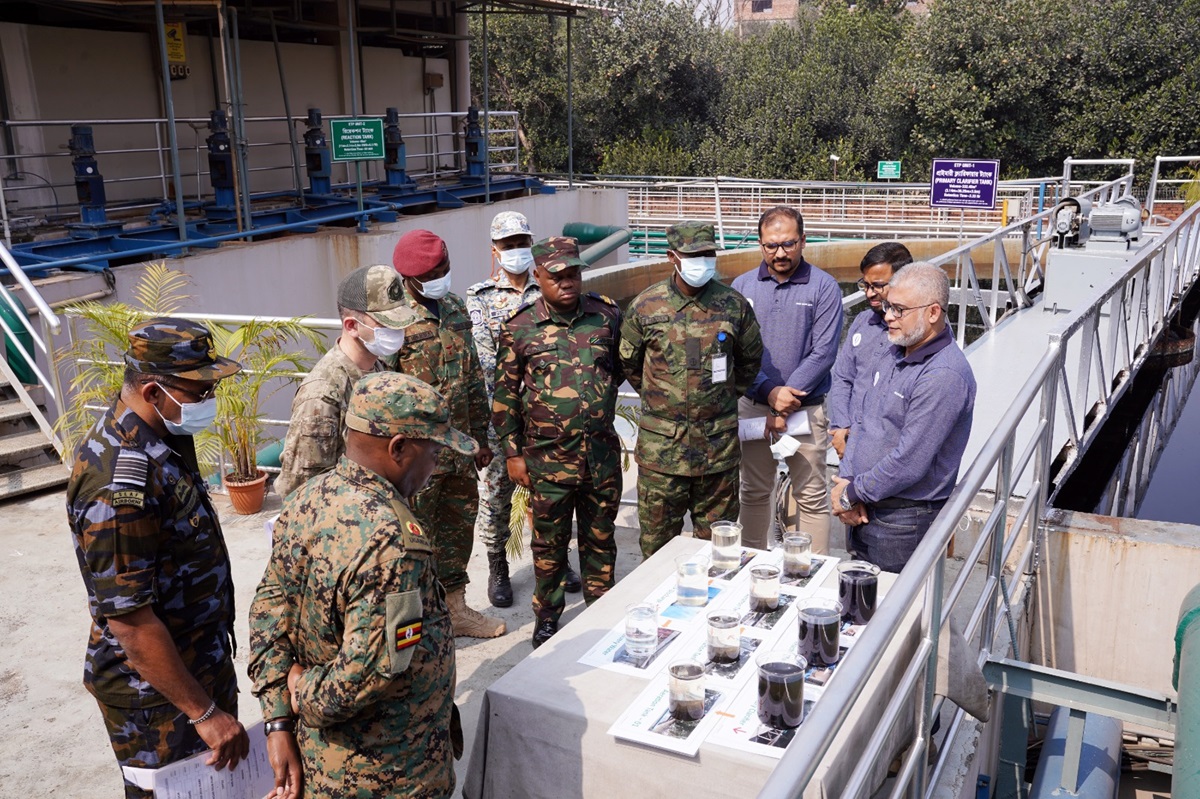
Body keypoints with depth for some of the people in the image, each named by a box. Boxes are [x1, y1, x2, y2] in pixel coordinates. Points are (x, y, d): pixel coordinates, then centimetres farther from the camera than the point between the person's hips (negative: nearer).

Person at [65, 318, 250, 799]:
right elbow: (130, 621, -29)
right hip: (156, 691, -9)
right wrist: (204, 712, -23)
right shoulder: (118, 485, -31)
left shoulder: (164, 436, -1)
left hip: (203, 660, 9)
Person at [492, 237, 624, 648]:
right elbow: (505, 395, 1)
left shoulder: (607, 315, -1)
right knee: (549, 544, 12)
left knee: (600, 539, 15)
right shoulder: (519, 329, -5)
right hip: (548, 459, -2)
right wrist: (512, 453, 0)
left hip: (602, 454, 2)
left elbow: (623, 366, 15)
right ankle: (547, 617, 30)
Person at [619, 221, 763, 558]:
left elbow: (750, 357, 16)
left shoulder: (733, 304, 0)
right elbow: (629, 362, 11)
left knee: (716, 539, 11)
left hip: (718, 441, 1)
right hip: (661, 443, -1)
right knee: (657, 538, 8)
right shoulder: (646, 305, -3)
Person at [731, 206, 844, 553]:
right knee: (754, 493, 13)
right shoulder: (743, 286, 3)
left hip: (806, 410, -2)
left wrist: (786, 402, -15)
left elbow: (824, 352, -10)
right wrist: (769, 393, -16)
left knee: (812, 497, 4)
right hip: (753, 407, 3)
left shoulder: (824, 287, -4)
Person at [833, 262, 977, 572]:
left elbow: (908, 463, -24)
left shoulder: (944, 376, -22)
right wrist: (846, 482, 0)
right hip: (863, 511, 8)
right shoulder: (893, 355, 8)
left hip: (904, 522, -8)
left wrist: (851, 495, -12)